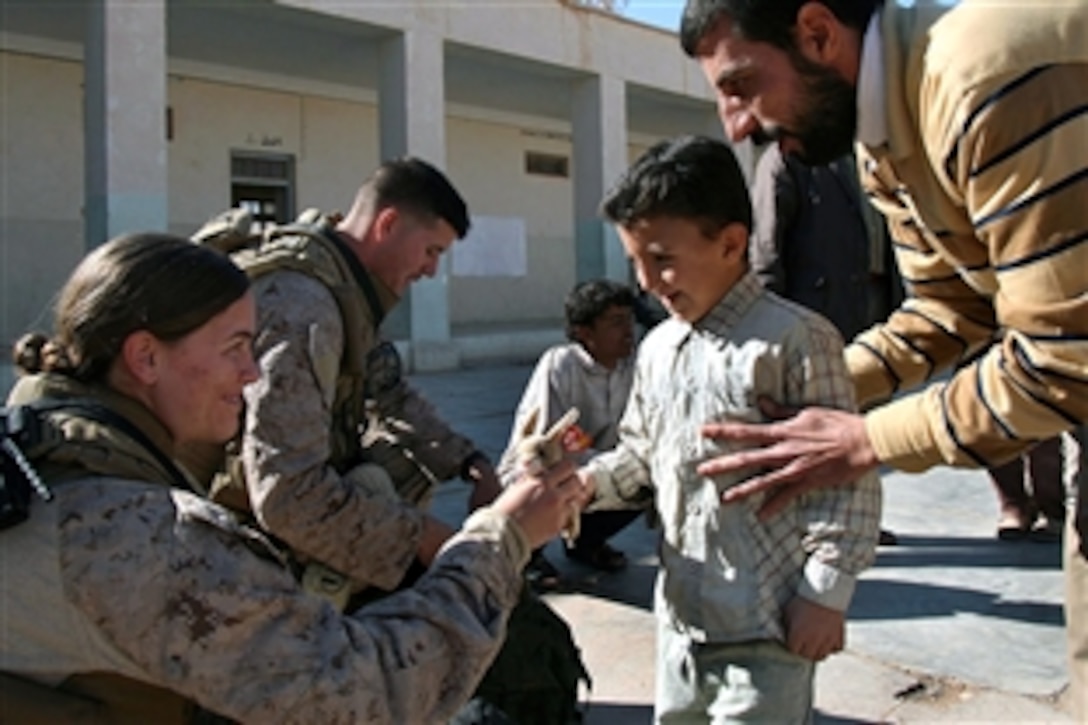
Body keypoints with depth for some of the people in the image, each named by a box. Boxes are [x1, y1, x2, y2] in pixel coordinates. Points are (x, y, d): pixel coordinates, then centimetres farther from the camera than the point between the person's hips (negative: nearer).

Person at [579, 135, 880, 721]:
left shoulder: (795, 339, -15)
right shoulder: (657, 349, 8)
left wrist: (825, 594, -14)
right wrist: (589, 481, -2)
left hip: (766, 627, -7)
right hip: (681, 615, 8)